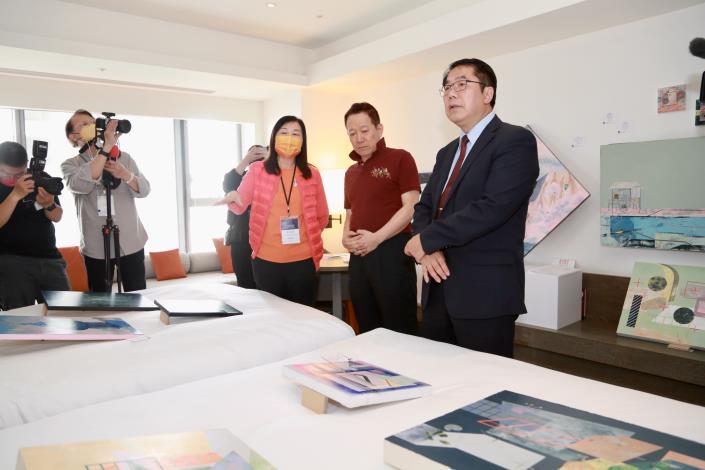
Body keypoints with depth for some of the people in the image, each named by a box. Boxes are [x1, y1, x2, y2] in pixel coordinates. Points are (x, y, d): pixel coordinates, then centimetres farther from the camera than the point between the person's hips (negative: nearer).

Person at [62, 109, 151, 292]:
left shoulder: (123, 157, 8)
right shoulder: (70, 165, 2)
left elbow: (144, 190, -2)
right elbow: (81, 185, -21)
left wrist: (124, 174, -22)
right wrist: (107, 146, -23)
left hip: (131, 242, 1)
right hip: (96, 246, -1)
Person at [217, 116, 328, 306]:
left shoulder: (312, 174, 4)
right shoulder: (257, 169, 1)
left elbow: (322, 217, 13)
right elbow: (239, 207, -1)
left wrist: (307, 237, 6)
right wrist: (232, 197, -21)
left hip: (303, 260, 1)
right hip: (266, 260, 0)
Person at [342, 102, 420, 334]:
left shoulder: (400, 158, -2)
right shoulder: (351, 172, 19)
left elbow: (410, 207, -10)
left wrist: (377, 238, -17)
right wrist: (346, 237, 4)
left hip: (392, 252, -6)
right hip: (359, 256, 7)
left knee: (399, 331, -1)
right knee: (367, 330, 13)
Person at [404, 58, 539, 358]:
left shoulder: (515, 140, -7)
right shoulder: (447, 153, 19)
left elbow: (491, 208, -20)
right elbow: (424, 208, 14)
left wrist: (426, 240, -13)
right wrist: (427, 251, -7)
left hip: (486, 291, -7)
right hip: (438, 290, 7)